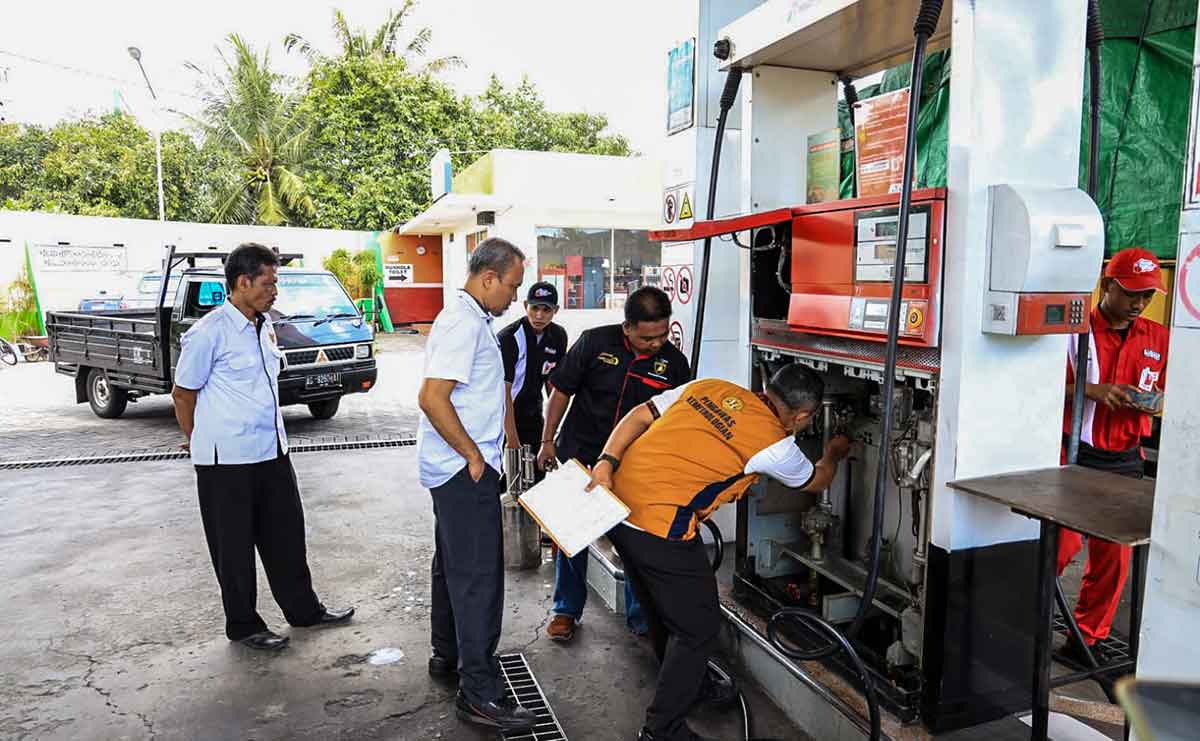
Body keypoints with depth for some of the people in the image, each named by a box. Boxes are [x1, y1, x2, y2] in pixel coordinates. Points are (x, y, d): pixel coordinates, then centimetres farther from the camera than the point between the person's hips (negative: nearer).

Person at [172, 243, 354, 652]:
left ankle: (304, 609, 32)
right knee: (234, 546, 8)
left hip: (272, 450, 7)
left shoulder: (264, 326, 9)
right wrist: (199, 442, 6)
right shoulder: (208, 334, -15)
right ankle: (243, 625, 24)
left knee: (286, 534, 17)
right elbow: (183, 393, -6)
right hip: (227, 459, -7)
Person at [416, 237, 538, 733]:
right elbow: (432, 398, -25)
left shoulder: (470, 319, 15)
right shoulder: (464, 324, -18)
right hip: (465, 469, -11)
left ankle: (448, 655, 34)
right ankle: (479, 692, 0)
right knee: (479, 576, -7)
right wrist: (475, 456, -18)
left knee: (453, 564, 20)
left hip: (457, 470, 11)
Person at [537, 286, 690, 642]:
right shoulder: (595, 342, -11)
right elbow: (562, 391, -2)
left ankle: (641, 616, 25)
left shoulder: (674, 362, -7)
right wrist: (548, 441, 1)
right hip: (581, 453, -1)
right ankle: (566, 609, 27)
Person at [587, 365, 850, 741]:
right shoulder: (775, 445, -4)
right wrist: (833, 455, 38)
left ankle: (691, 686, 47)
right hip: (659, 529, -8)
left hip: (618, 506, 8)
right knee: (698, 627, 11)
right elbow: (815, 481, 18)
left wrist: (607, 463, 0)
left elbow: (639, 416, 5)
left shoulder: (709, 386, 10)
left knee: (664, 611, 25)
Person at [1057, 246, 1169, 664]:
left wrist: (1155, 402, -3)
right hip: (1073, 454, -5)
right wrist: (1092, 391, -20)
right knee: (1064, 542, -10)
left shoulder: (1158, 338, 10)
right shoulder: (1075, 329, -5)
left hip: (1125, 461, 5)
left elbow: (1163, 394, 19)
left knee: (1114, 555, 8)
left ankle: (1086, 640, 23)